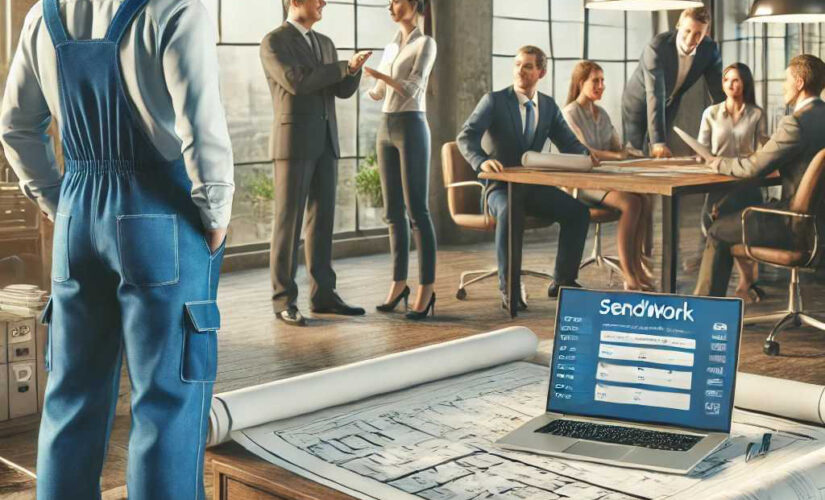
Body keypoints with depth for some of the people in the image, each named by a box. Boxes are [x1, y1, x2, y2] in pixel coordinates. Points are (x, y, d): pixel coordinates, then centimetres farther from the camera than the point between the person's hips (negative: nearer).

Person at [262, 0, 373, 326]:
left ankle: (322, 295, 12)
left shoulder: (324, 43, 18)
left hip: (325, 142, 7)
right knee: (288, 221, -6)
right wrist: (344, 66, -14)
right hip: (293, 142, -7)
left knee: (321, 219, 7)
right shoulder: (273, 42, -7)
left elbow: (343, 90, 11)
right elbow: (296, 82, -20)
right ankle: (284, 301, 0)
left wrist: (354, 67, -11)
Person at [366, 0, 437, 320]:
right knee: (393, 211, 7)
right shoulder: (391, 47, 18)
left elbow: (413, 89, -17)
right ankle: (399, 282, 13)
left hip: (411, 129, -7)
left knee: (417, 210, -9)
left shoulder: (426, 44, -5)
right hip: (386, 130, 7)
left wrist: (379, 74, -22)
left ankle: (426, 288, -6)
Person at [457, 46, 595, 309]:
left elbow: (568, 142, 7)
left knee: (579, 211, -14)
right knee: (510, 212, -38)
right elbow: (466, 136, -15)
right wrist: (482, 161, -36)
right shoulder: (494, 100, -4)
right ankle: (508, 288, -27)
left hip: (534, 185, 5)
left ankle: (563, 281, -2)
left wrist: (585, 154, -18)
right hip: (500, 185, -5)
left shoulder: (549, 106, 10)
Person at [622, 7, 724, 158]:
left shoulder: (710, 49, -20)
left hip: (669, 106, 4)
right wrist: (658, 141, -49)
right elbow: (654, 96, -41)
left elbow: (719, 92, -12)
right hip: (639, 103, -4)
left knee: (656, 155, 2)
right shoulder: (657, 47, -34)